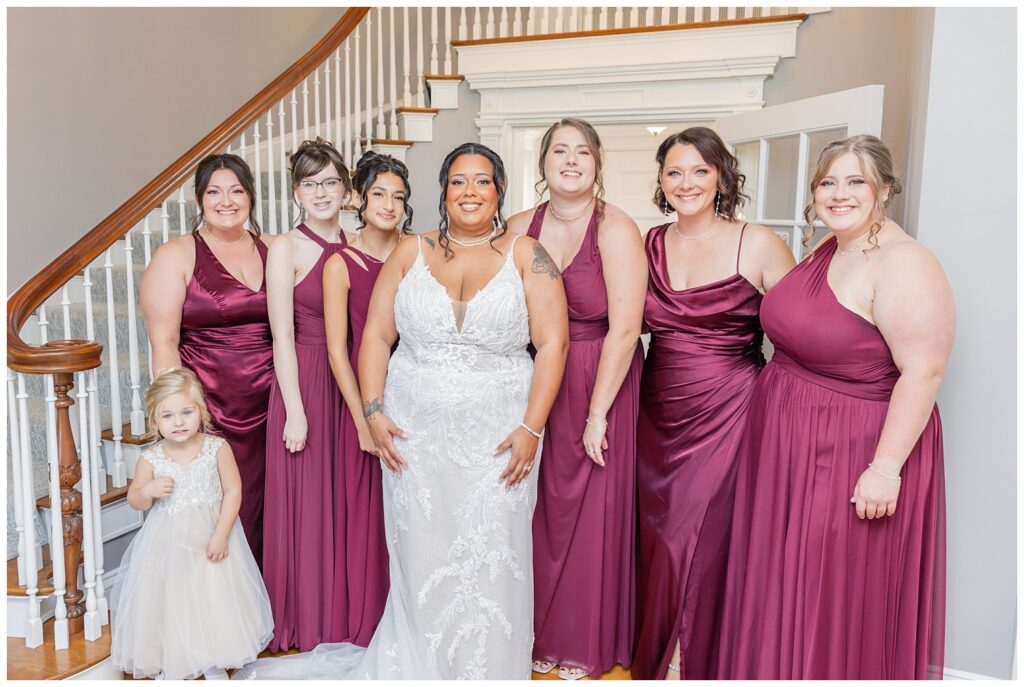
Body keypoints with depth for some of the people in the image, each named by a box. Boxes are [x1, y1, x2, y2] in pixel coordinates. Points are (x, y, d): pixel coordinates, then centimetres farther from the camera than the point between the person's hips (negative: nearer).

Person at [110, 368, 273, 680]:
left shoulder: (217, 448, -12)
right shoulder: (150, 459, -8)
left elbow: (233, 491, -10)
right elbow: (135, 501, 3)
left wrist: (221, 535, -15)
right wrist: (148, 491, -21)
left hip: (210, 535, -1)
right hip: (166, 543, 1)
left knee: (213, 596, 8)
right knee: (166, 598, 8)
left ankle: (213, 662, 31)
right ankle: (167, 665, 32)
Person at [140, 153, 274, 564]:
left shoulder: (271, 250, 10)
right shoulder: (176, 256, 0)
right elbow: (164, 343, -5)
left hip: (267, 408, 3)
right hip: (207, 408, -3)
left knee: (262, 515, 9)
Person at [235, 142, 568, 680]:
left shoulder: (527, 256, 1)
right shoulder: (410, 254, 8)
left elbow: (551, 344, -4)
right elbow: (376, 336, 7)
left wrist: (531, 428, -12)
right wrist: (373, 412, -4)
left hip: (497, 441, -1)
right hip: (416, 437, 2)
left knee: (491, 566, 3)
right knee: (421, 566, 8)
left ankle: (487, 670, 24)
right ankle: (416, 666, 29)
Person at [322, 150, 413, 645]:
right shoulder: (341, 264, -5)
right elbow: (337, 350, -6)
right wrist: (364, 419, -9)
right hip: (365, 397, -3)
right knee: (367, 512, 6)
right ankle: (366, 622, 26)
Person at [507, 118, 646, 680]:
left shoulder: (616, 230, -12)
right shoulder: (520, 228, 3)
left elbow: (625, 328, -16)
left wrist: (597, 413, -15)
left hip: (600, 383, -4)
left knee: (592, 514, 7)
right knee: (538, 511, 12)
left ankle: (588, 644, 29)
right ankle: (542, 631, 34)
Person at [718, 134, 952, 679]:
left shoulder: (903, 266, -18)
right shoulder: (826, 250, 9)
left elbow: (923, 371, -23)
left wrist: (886, 466, -25)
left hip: (853, 454, -8)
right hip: (785, 448, 9)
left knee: (836, 600, 7)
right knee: (781, 591, 20)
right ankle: (778, 672, 39)